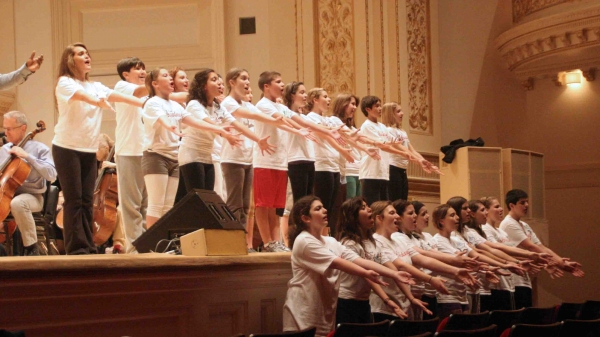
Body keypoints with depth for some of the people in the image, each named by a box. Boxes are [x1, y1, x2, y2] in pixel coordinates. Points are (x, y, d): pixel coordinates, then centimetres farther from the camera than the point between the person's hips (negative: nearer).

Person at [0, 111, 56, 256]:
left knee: (17, 203, -40)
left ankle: (32, 248, -25)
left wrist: (27, 156, -18)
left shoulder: (39, 148, -3)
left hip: (31, 195, -5)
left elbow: (51, 175, -17)